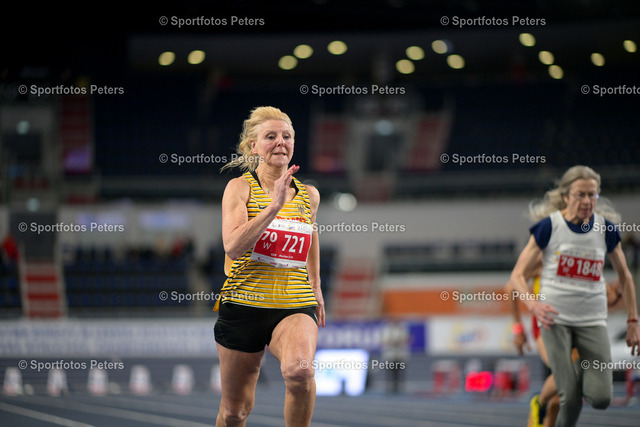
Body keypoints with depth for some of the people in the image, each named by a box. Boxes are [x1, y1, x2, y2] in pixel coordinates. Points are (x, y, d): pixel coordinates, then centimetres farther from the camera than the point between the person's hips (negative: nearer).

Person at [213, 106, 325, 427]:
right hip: (243, 305, -1)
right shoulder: (239, 187, -3)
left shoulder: (309, 195, 8)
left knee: (299, 370, -33)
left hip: (296, 307, 1)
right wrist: (274, 205, -25)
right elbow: (233, 246, -19)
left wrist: (315, 287, 36)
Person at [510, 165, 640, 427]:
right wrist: (532, 304, -23)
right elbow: (518, 274, -4)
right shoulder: (549, 226, -7)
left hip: (593, 321, 2)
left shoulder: (606, 229, 1)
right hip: (555, 319, -2)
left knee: (601, 398, -10)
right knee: (571, 399, -12)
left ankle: (583, 371, 22)